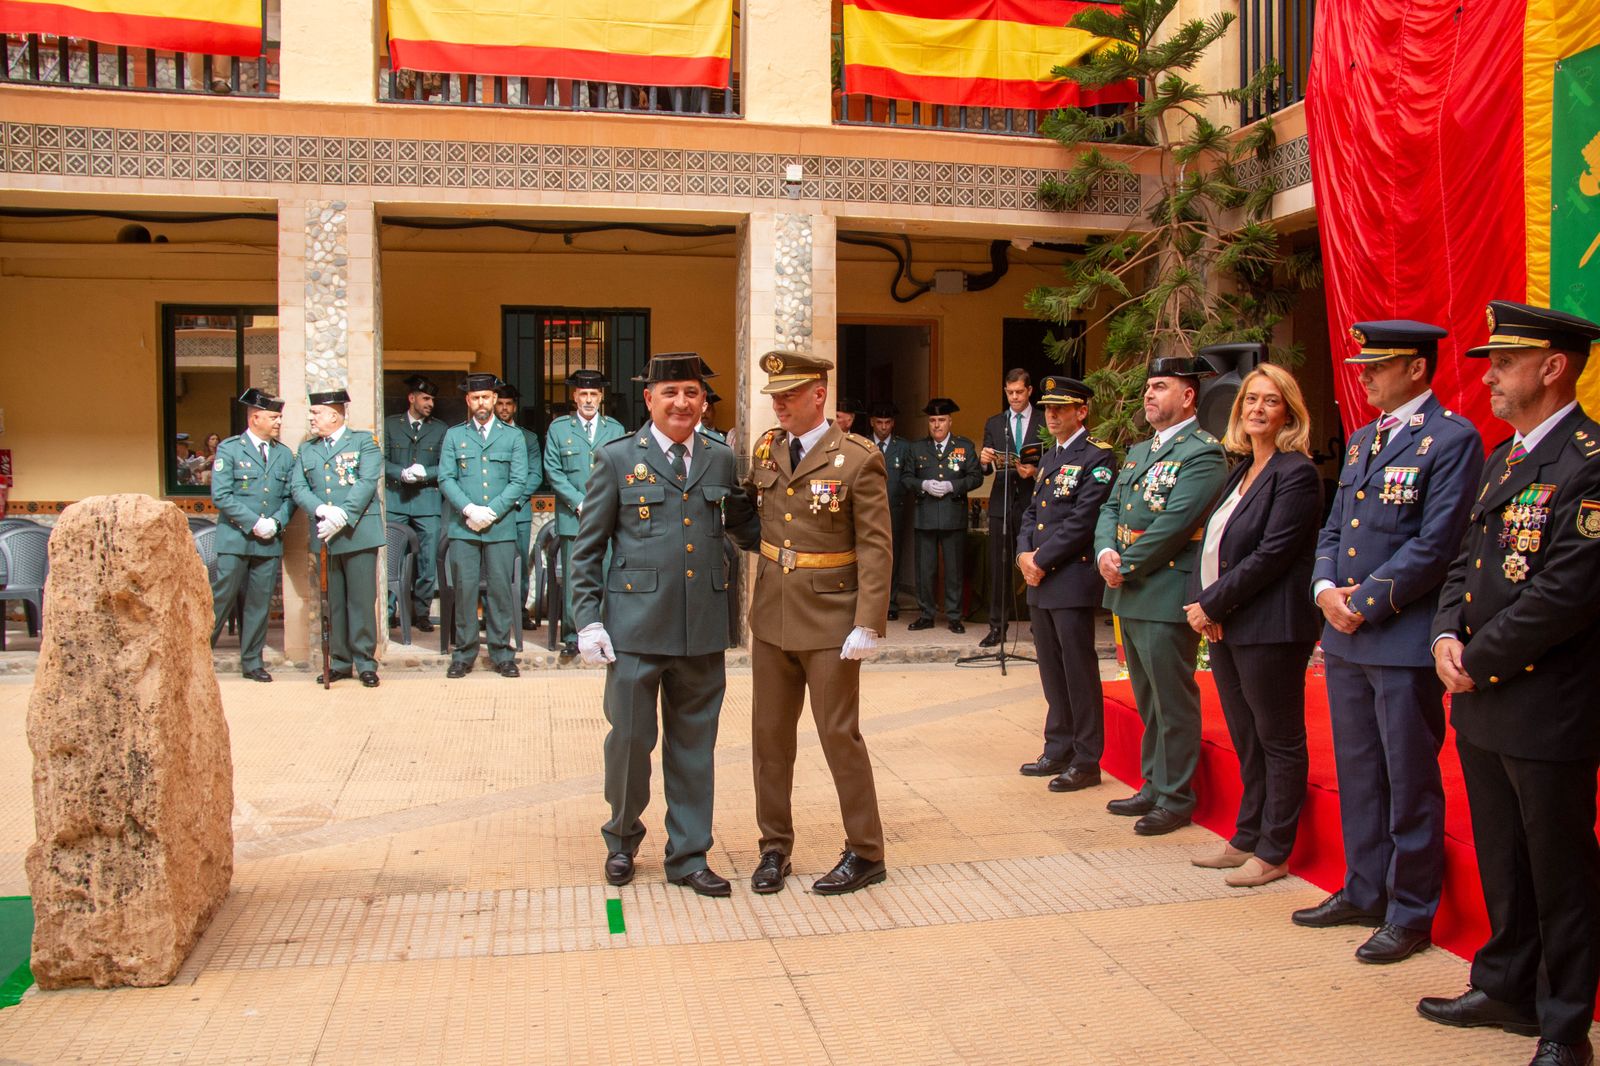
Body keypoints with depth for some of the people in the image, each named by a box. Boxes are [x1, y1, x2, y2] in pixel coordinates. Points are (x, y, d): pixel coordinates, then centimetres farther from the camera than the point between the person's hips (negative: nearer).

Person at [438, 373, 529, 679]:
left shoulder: (513, 435, 9)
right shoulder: (454, 435, 12)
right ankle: (463, 654, 9)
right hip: (462, 527, 0)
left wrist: (491, 511, -9)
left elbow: (519, 481, 1)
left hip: (501, 526, 0)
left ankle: (502, 653, 10)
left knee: (500, 590, 1)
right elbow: (445, 479, 4)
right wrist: (469, 510, -11)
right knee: (464, 590, 0)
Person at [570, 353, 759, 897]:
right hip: (635, 625, -3)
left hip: (703, 627, 3)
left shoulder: (721, 460, 9)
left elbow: (744, 524, 21)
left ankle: (688, 856, 25)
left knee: (694, 745, 10)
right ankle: (622, 839, 32)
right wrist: (588, 620, -5)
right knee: (630, 737, 5)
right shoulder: (617, 459, 0)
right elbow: (587, 547, 2)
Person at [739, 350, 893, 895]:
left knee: (839, 735, 2)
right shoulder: (765, 448, 7)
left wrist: (868, 625, -17)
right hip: (772, 619, 6)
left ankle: (865, 854, 18)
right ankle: (774, 848, 25)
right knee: (771, 735, 11)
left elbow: (875, 547, -12)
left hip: (830, 623, -5)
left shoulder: (858, 460, -10)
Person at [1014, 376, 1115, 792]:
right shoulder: (1049, 459, 18)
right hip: (1040, 583, 8)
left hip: (1073, 579, -8)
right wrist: (1024, 553, 0)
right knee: (1052, 672, 14)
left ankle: (1086, 761, 7)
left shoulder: (1097, 458, -9)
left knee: (1079, 672, -2)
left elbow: (1082, 521, -17)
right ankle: (1059, 750, 25)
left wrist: (1041, 560, -14)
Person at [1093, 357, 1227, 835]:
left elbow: (1174, 523, -19)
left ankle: (1176, 799, 12)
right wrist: (1106, 553, -6)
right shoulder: (1138, 451, 17)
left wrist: (1125, 567, -14)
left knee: (1173, 702, 1)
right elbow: (1110, 508, 14)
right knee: (1148, 702, 17)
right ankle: (1154, 786, 29)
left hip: (1167, 595, -9)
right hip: (1130, 596, 9)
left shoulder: (1203, 453, -11)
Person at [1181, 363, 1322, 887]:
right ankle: (1246, 838, 28)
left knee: (1278, 741, 3)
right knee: (1246, 740, 16)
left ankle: (1273, 853, 13)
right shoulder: (1240, 471, 15)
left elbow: (1271, 555, -19)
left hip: (1270, 627, -9)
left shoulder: (1296, 473, -11)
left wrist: (1214, 604, -15)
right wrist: (1198, 600, -2)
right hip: (1223, 624, 9)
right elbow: (1211, 544, 13)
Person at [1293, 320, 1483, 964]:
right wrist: (1325, 589, -2)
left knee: (1410, 782, 3)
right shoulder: (1362, 440, 15)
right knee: (1357, 773, 17)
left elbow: (1435, 544, -17)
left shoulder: (1452, 439, -10)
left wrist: (1366, 604, -14)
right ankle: (1364, 893, 31)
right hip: (1345, 639, 8)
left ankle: (1411, 913, 17)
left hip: (1404, 639, -8)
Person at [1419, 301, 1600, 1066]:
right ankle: (1508, 989, 35)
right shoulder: (1500, 460, 14)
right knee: (1502, 862, 19)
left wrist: (1479, 662, -14)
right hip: (1483, 704, 8)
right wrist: (1447, 636, -2)